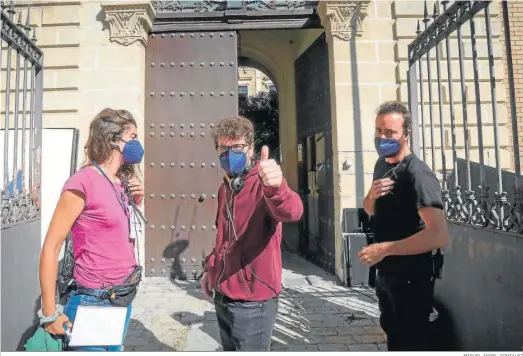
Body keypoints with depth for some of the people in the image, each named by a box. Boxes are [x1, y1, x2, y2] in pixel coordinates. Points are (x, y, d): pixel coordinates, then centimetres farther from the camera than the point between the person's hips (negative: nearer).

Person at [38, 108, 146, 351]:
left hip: (124, 298, 8)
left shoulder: (123, 182, 7)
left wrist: (136, 201, 1)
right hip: (94, 302, -7)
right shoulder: (83, 182, -16)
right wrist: (50, 314, -11)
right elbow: (51, 247, -15)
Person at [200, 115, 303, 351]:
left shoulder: (263, 184, -16)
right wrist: (210, 268, 12)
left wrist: (275, 187, -58)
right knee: (230, 350, 22)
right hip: (223, 295, 8)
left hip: (252, 300, -7)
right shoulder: (225, 188, 8)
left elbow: (291, 212, -39)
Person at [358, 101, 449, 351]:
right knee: (393, 335, 26)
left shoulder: (417, 174, -24)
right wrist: (372, 195, -8)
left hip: (411, 278, -8)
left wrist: (384, 249, -29)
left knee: (412, 344, 9)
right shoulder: (382, 164, 5)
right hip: (385, 272, 8)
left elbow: (440, 235, -33)